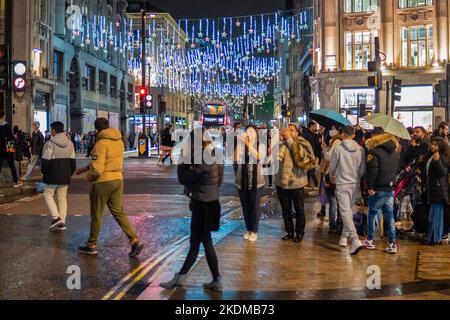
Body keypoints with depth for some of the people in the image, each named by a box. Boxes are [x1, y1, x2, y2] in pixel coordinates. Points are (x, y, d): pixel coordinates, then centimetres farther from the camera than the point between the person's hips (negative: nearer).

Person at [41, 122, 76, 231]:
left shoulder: (50, 143, -13)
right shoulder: (70, 143, 7)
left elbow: (46, 162, -13)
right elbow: (73, 162, 9)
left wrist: (44, 173, 5)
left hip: (52, 176, -5)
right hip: (65, 177, 5)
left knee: (48, 194, 10)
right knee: (62, 197, 11)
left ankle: (56, 217, -5)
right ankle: (62, 222, 9)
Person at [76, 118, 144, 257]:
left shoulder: (101, 143, -17)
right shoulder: (119, 142, 7)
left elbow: (97, 169, -21)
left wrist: (88, 177, -1)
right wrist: (87, 168, 18)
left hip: (103, 182, -7)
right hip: (118, 180, 7)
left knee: (96, 215, 8)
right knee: (118, 212, 11)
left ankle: (91, 246, 22)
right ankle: (135, 241, 0)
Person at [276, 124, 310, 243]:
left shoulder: (301, 144, -3)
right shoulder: (282, 144, 4)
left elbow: (299, 155, -22)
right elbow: (278, 156, -10)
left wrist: (289, 139, -22)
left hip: (297, 182, -2)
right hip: (283, 182, 3)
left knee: (299, 209, 8)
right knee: (285, 209, 11)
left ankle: (299, 233, 22)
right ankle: (289, 231, 26)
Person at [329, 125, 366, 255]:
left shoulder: (338, 149, -11)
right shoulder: (360, 149, -1)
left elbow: (332, 167, 0)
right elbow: (363, 169, 5)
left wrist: (332, 177, 22)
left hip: (342, 183, -5)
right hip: (354, 184, 5)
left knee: (345, 212, -8)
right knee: (349, 210, 19)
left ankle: (355, 241, -19)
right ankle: (344, 237, 26)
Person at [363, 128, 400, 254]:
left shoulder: (374, 151, -12)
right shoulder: (395, 150, 11)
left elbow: (372, 170, -19)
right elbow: (398, 168, 16)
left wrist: (370, 186, -15)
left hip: (378, 189, -5)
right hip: (391, 188, 6)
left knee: (372, 213, 9)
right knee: (389, 215, 8)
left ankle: (370, 241, 16)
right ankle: (392, 244, 6)